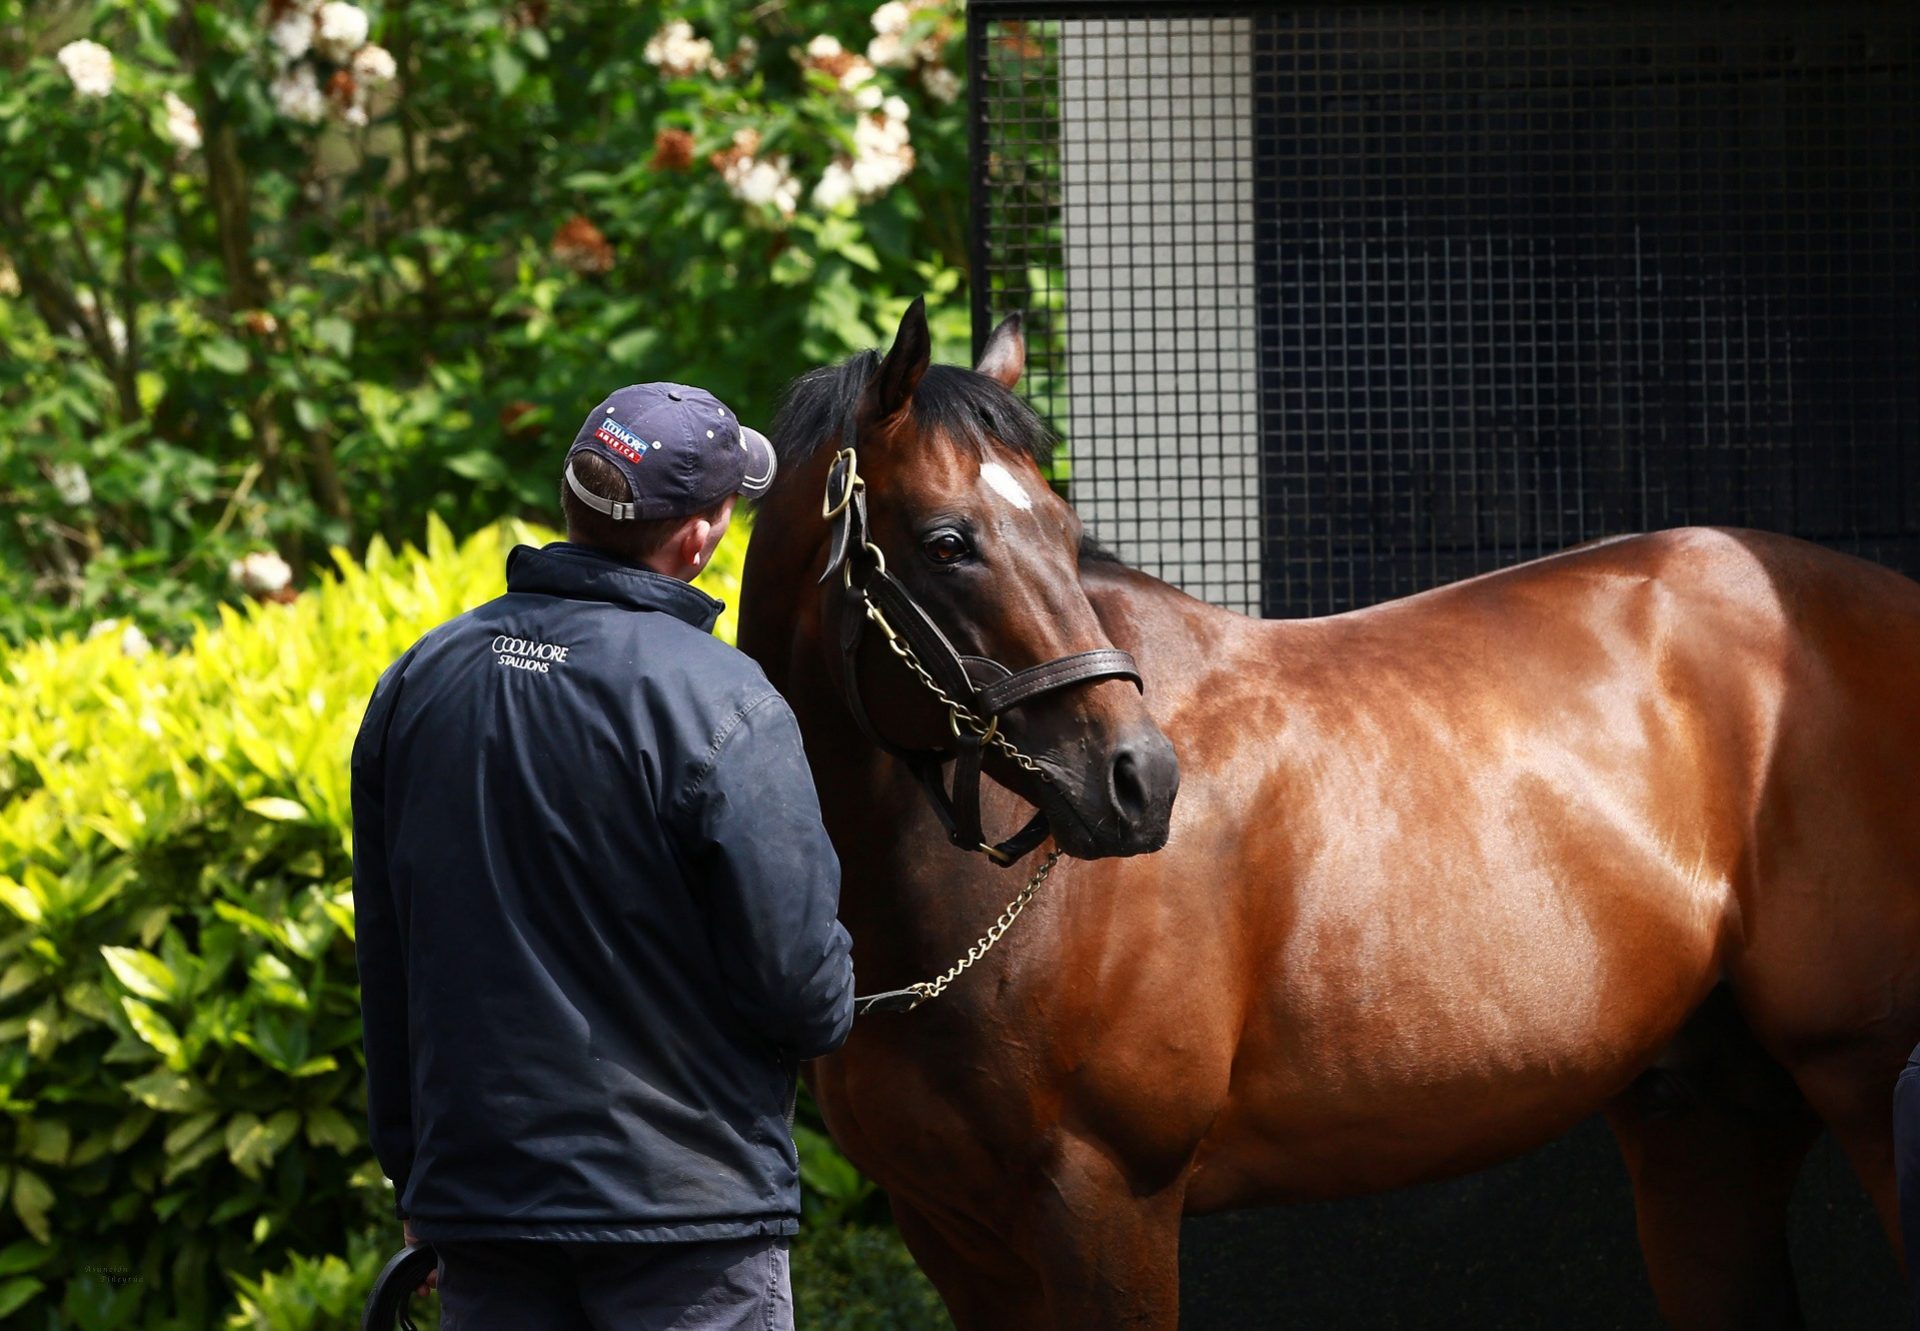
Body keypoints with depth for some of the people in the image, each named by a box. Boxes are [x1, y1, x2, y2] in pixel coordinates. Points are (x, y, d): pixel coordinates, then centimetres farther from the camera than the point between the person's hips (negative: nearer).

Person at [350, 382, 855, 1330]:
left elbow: (384, 966, 11)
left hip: (475, 1184, 6)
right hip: (685, 1199, -6)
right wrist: (829, 1007, 10)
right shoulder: (721, 708, -16)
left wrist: (414, 1176, 20)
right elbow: (799, 985, -15)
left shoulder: (416, 683, 4)